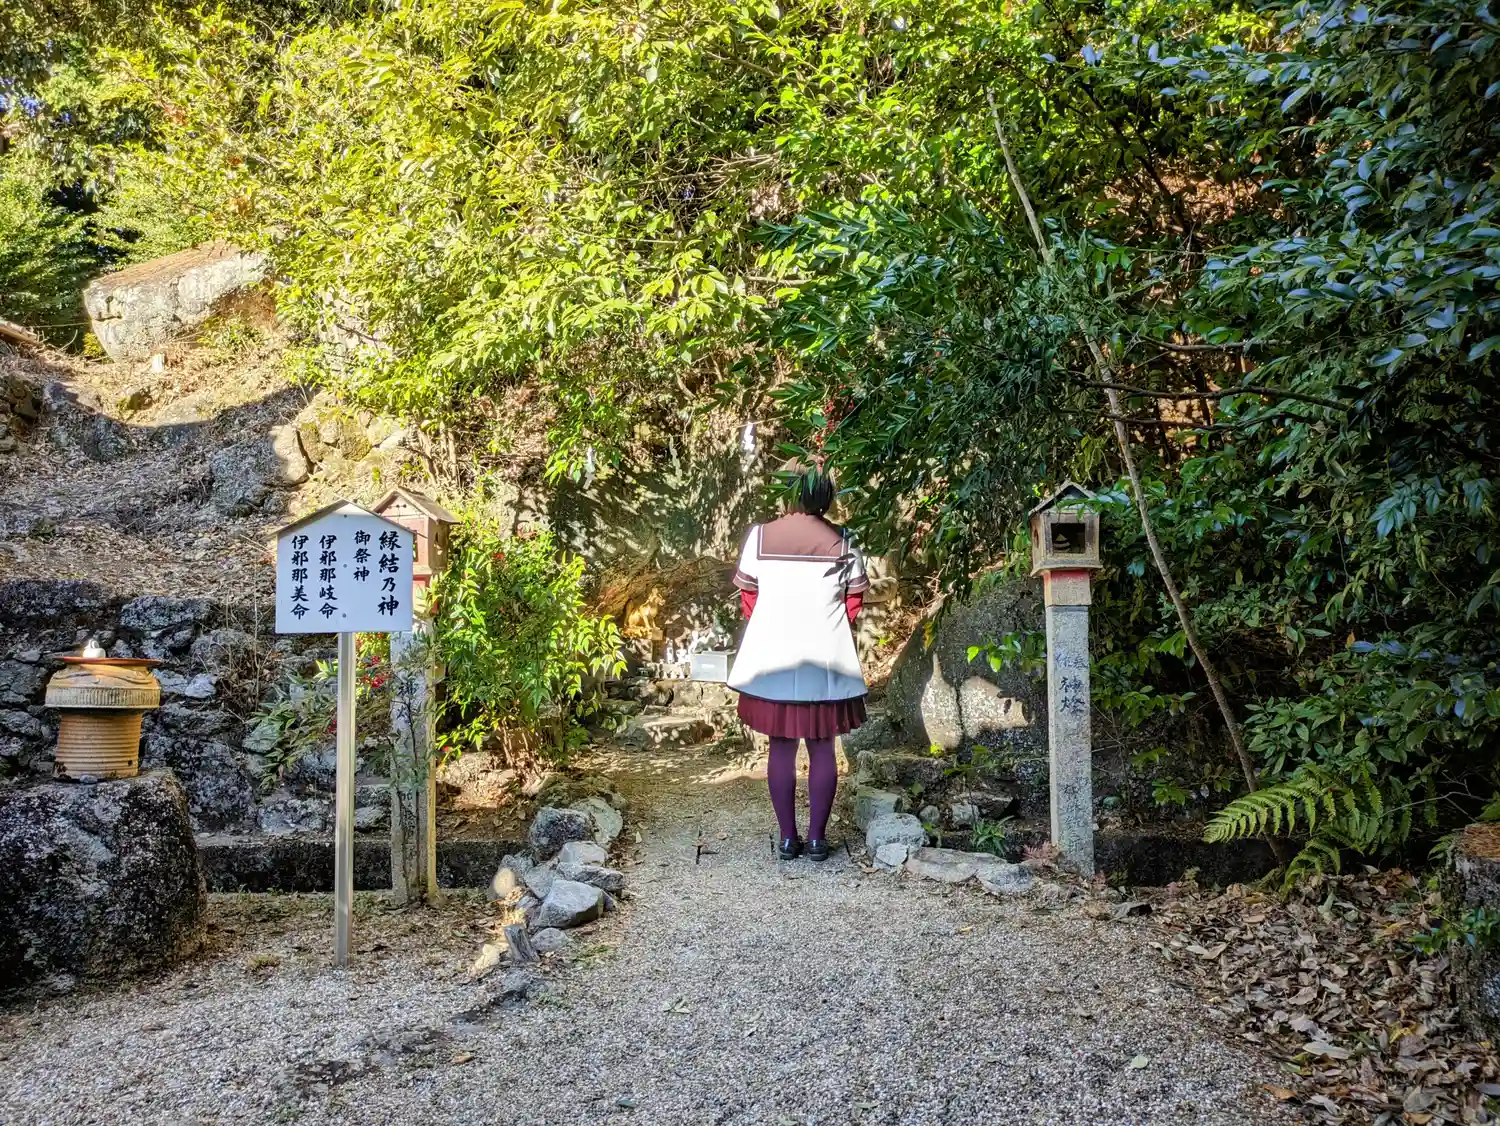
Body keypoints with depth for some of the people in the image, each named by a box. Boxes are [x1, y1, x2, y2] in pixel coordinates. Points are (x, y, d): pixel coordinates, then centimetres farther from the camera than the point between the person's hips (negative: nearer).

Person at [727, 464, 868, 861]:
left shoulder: (761, 536, -2)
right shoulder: (842, 542, -1)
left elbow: (748, 596, 2)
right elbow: (854, 601, 1)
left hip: (772, 655, 0)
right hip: (827, 660, 0)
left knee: (781, 747, 8)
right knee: (822, 747, 7)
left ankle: (788, 838, 11)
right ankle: (817, 838, 10)